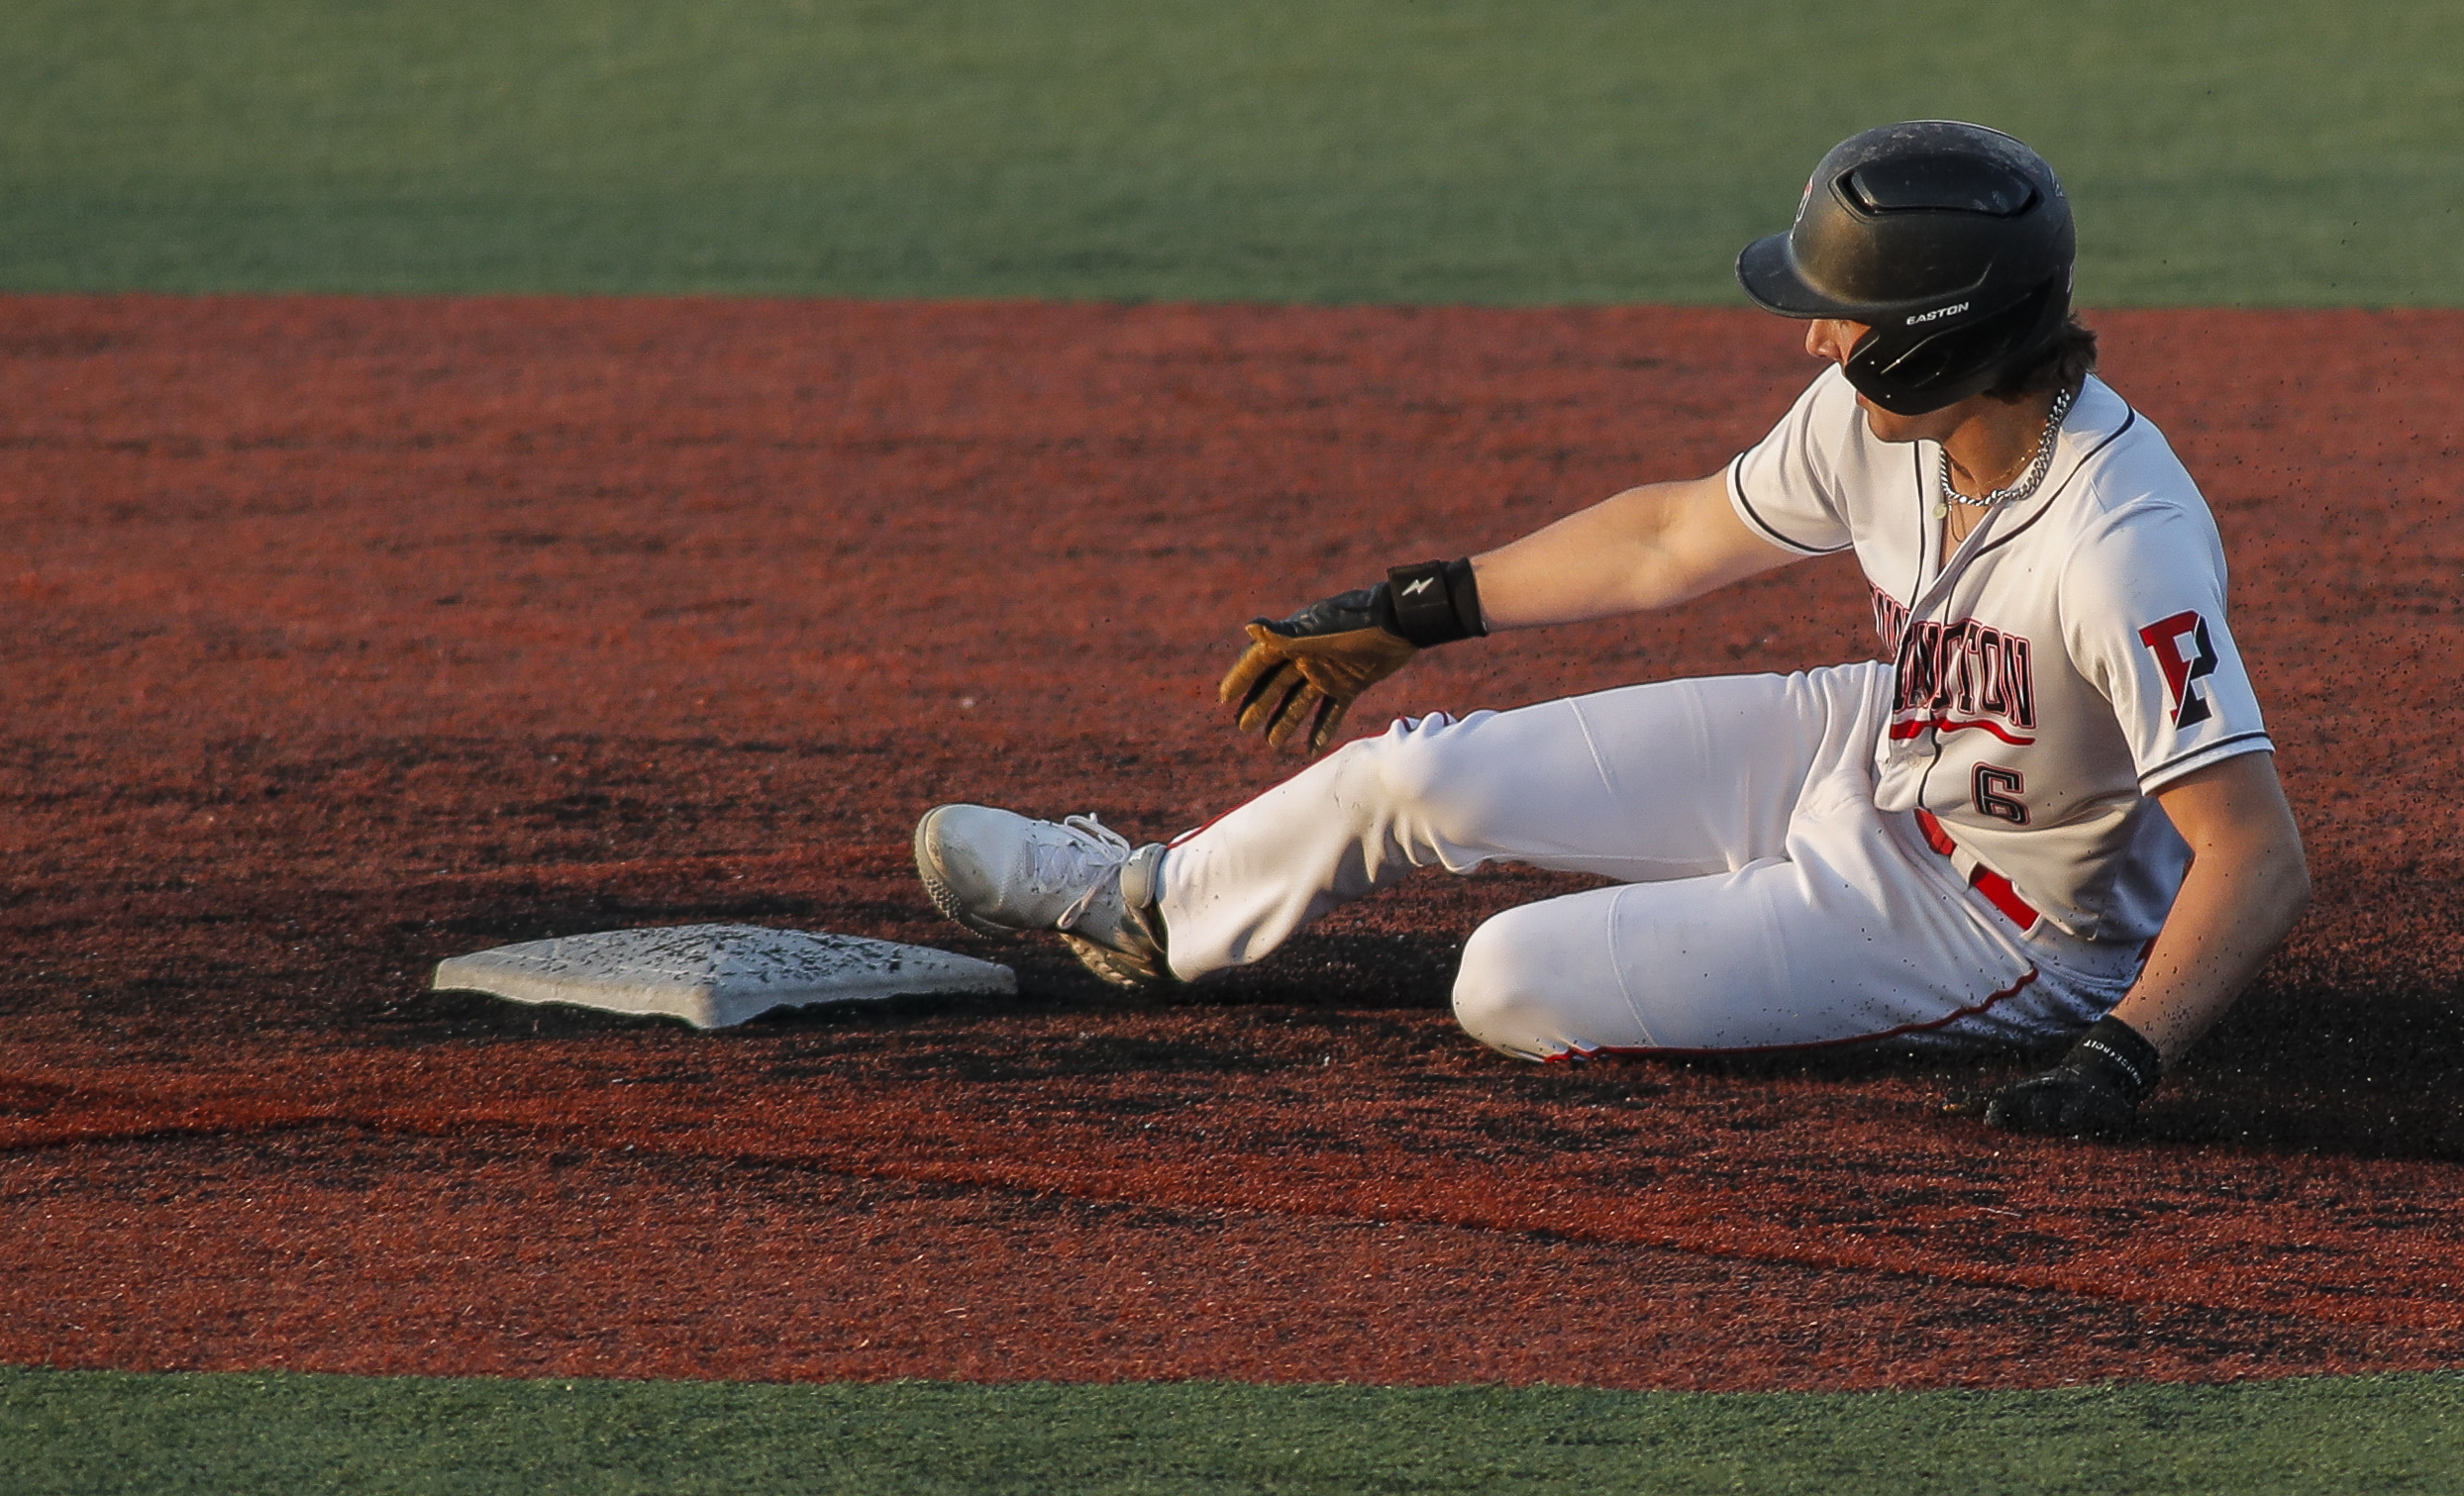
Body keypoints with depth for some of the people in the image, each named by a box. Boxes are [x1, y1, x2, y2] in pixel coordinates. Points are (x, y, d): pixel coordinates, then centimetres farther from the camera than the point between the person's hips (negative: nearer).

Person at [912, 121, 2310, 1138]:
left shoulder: (2120, 549, -39)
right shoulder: (1880, 410, -14)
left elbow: (2262, 854, -40)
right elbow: (1677, 538, 5)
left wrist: (2127, 1056, -52)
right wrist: (1405, 616, 13)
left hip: (1991, 922, -7)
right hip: (1868, 743, 7)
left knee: (1518, 985, -17)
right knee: (1421, 778, 8)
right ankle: (1147, 905, 35)